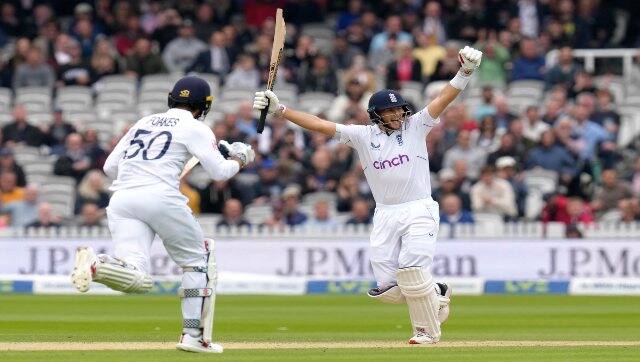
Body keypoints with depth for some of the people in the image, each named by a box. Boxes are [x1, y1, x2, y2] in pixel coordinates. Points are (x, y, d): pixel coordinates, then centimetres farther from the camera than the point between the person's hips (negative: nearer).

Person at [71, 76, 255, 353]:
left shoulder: (143, 123, 25)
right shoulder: (195, 128, 9)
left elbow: (109, 167, 25)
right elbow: (218, 172, 2)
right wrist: (239, 160, 22)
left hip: (121, 200, 5)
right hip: (161, 198, -4)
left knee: (138, 280, -8)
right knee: (198, 259, 18)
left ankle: (95, 265, -37)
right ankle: (194, 336, 12)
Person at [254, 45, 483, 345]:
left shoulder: (415, 126, 3)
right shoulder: (364, 136, 7)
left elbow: (443, 99, -8)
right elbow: (320, 125, 3)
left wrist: (465, 72, -25)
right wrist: (279, 109, -4)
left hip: (419, 211, -3)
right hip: (385, 215, 3)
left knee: (410, 271, -19)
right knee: (387, 287, -4)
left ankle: (428, 331, 1)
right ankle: (436, 293, 25)